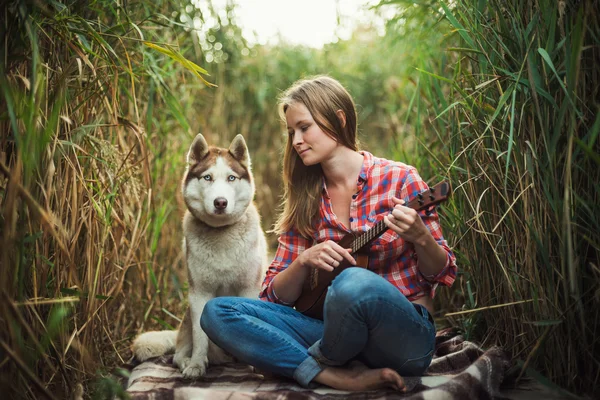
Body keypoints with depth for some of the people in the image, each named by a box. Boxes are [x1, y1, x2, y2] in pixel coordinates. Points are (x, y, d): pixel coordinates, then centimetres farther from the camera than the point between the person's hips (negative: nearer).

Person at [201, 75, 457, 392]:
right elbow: (277, 295, 6)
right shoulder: (305, 201, 8)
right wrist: (304, 261, -14)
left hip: (404, 335, -4)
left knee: (354, 282, -38)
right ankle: (336, 376, -22)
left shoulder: (398, 179, -4)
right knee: (217, 312, -12)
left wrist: (419, 237, -22)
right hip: (337, 333, 4)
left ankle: (321, 362, -7)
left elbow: (442, 274, -1)